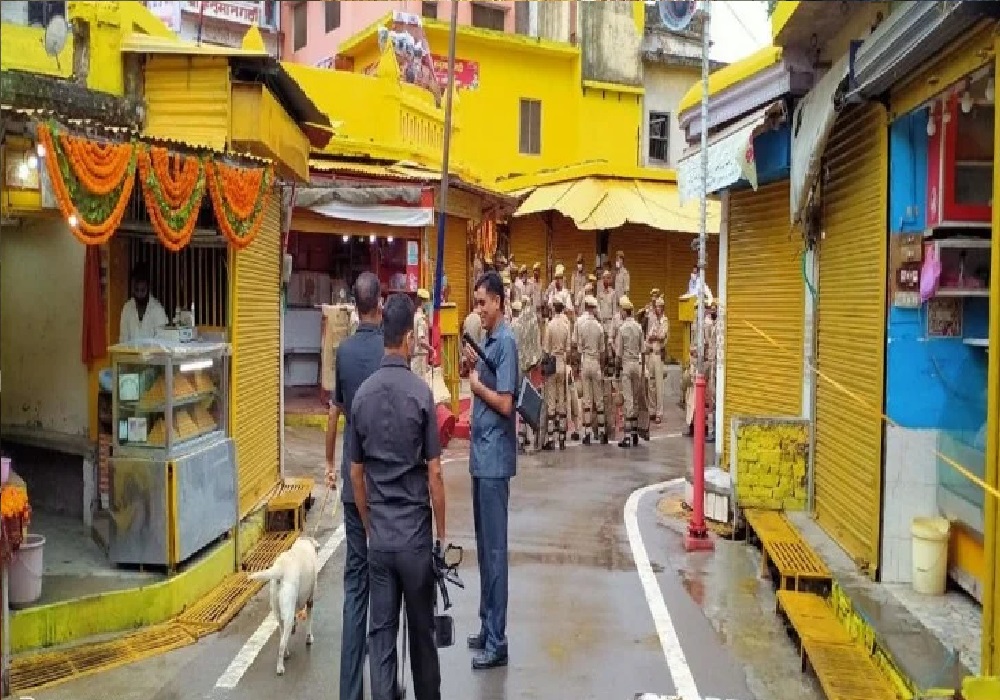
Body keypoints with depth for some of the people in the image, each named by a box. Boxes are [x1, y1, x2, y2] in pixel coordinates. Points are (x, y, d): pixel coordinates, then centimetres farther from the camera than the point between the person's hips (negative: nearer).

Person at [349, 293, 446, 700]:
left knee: (380, 631, 7)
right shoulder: (420, 392, -13)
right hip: (414, 533, -3)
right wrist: (441, 532, 0)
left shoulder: (362, 395, -1)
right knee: (421, 629, 13)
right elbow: (434, 474, -11)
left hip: (378, 535, 3)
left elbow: (356, 473, 6)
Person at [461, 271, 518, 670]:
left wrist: (476, 384, -7)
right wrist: (472, 369, 4)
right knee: (484, 547, 15)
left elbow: (505, 403, -20)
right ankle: (487, 627, 25)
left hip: (495, 460, -10)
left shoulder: (506, 342, -14)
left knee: (494, 549, -4)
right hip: (482, 457, 10)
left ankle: (497, 641, 4)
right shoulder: (489, 341, 14)